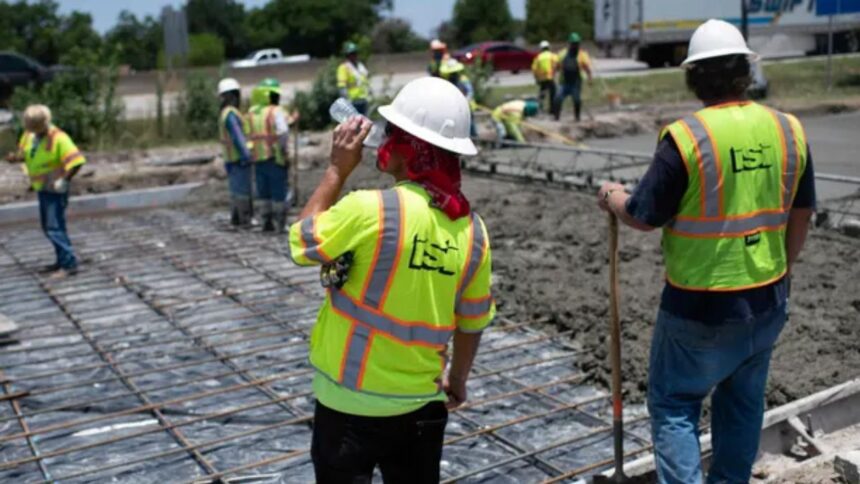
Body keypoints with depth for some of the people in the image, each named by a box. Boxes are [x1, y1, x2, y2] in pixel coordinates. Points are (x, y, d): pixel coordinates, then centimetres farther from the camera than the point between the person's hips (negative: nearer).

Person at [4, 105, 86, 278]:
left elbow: (76, 161, -24)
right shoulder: (29, 135, 2)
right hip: (42, 188, 9)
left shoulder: (58, 138, -21)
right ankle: (63, 260, 28)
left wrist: (63, 180, -26)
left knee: (54, 227, -13)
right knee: (48, 226, 16)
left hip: (54, 189, -9)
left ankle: (69, 264, -10)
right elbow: (25, 153, 18)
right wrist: (15, 157, -4)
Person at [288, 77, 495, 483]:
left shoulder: (369, 210, -23)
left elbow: (300, 241, -6)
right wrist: (457, 380, 22)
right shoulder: (471, 228, -5)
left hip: (351, 402, -4)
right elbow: (471, 322, 6)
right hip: (423, 403, 5)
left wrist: (337, 169, -2)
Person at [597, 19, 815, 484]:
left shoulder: (686, 136, -18)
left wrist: (614, 198, 9)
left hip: (700, 305, -5)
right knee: (743, 401, 21)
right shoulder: (788, 129, -1)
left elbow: (644, 216, -12)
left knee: (674, 403, 9)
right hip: (768, 298, 6)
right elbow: (801, 215, 9)